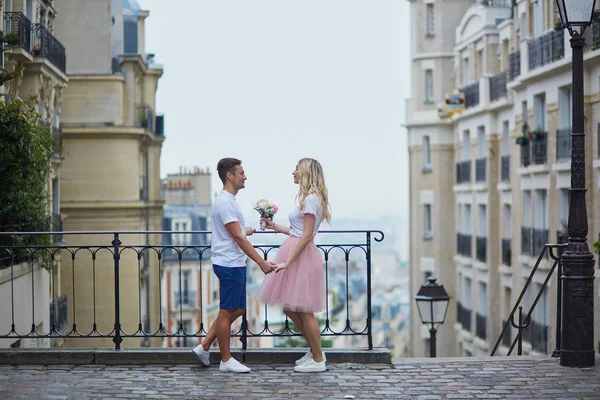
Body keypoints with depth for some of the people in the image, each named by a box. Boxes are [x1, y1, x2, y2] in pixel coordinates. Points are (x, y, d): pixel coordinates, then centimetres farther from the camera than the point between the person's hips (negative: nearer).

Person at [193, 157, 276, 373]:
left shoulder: (227, 200, 15)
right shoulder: (225, 202, -18)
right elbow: (238, 238, -22)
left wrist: (246, 230, 46)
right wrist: (261, 262, -23)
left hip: (235, 264, 10)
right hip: (229, 265, -10)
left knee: (237, 309, 15)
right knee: (227, 311, -1)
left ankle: (204, 347, 20)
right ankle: (226, 361, 9)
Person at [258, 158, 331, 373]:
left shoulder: (311, 199, -14)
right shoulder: (308, 198, 16)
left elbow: (307, 236, -19)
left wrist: (287, 261, -20)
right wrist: (274, 226, 21)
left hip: (302, 257, -10)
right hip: (295, 254, 10)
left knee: (303, 310, -3)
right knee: (290, 307, 14)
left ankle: (318, 360, 6)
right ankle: (315, 350, 23)